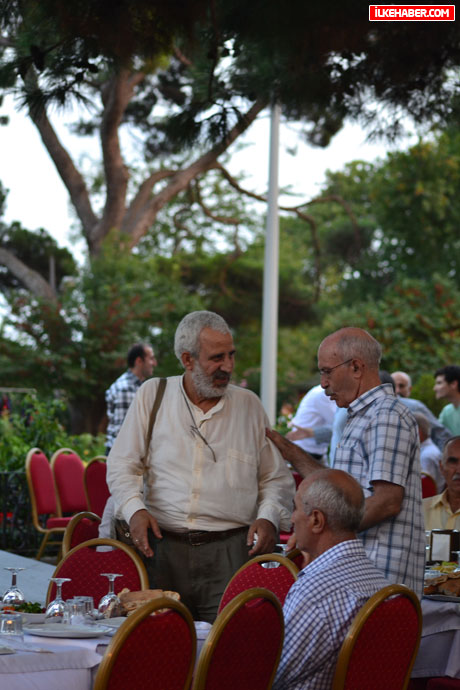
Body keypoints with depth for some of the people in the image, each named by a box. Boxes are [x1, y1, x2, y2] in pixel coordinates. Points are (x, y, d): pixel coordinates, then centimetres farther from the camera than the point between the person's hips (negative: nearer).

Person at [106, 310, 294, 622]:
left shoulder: (249, 404, 11)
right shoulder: (152, 395, 8)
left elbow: (277, 478, 17)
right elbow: (122, 465, 10)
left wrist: (269, 517, -2)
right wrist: (134, 510, -7)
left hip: (230, 550, 0)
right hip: (163, 548, 0)